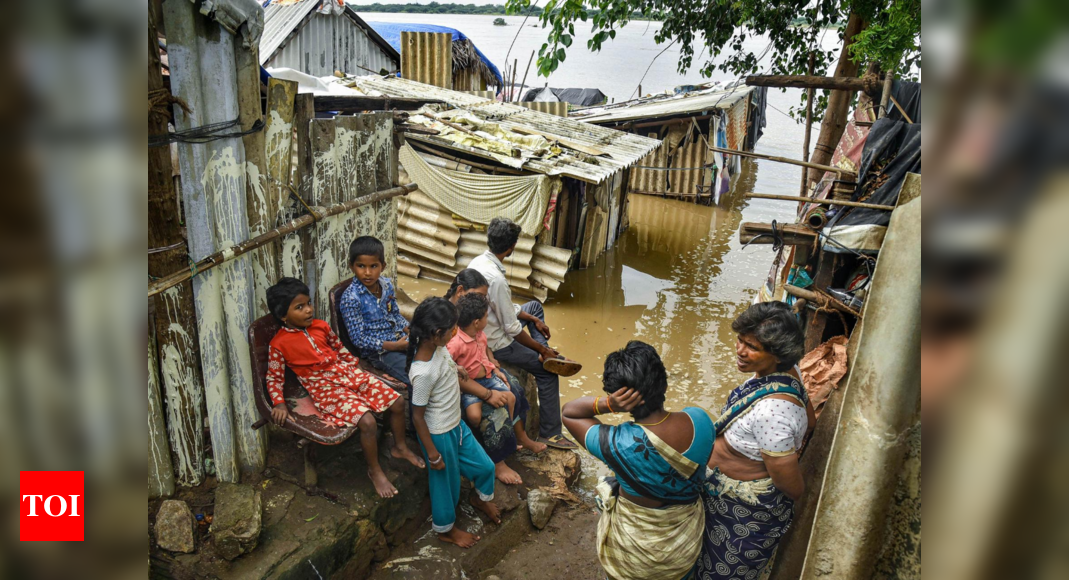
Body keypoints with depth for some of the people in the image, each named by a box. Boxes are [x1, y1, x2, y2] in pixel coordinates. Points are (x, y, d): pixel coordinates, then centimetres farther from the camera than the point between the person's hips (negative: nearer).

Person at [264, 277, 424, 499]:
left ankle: (400, 447, 24)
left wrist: (357, 368, 15)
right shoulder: (279, 344, -8)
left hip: (348, 374, 6)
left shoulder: (321, 326, 5)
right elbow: (274, 377, -2)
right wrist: (280, 404, -14)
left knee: (397, 402, -2)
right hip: (325, 388, -6)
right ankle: (375, 471, -1)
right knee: (367, 422, -26)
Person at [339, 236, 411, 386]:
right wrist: (394, 345, -19)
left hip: (400, 339, 7)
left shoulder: (387, 284, 2)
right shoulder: (351, 298, -18)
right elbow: (359, 340, -17)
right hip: (378, 352, -7)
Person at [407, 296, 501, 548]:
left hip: (456, 425, 8)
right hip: (439, 435, -8)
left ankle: (481, 497, 55)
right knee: (445, 482, 17)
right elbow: (417, 416, -24)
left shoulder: (436, 346, -12)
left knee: (484, 466, 22)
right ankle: (445, 529, 44)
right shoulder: (423, 372, -36)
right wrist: (432, 453, -17)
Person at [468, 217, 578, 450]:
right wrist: (542, 349, -12)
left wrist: (534, 320, 10)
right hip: (496, 344, -9)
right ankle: (549, 433, 11)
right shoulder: (496, 279, -33)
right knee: (548, 371, 3)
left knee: (533, 306, 25)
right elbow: (512, 329, -25)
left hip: (484, 330, 9)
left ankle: (546, 353, 15)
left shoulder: (477, 262, -5)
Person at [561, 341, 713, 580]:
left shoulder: (618, 444, -36)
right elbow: (701, 475, -4)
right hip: (687, 535, 4)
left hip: (636, 545, -3)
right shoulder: (700, 420, -24)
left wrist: (606, 404, -36)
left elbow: (568, 412, -20)